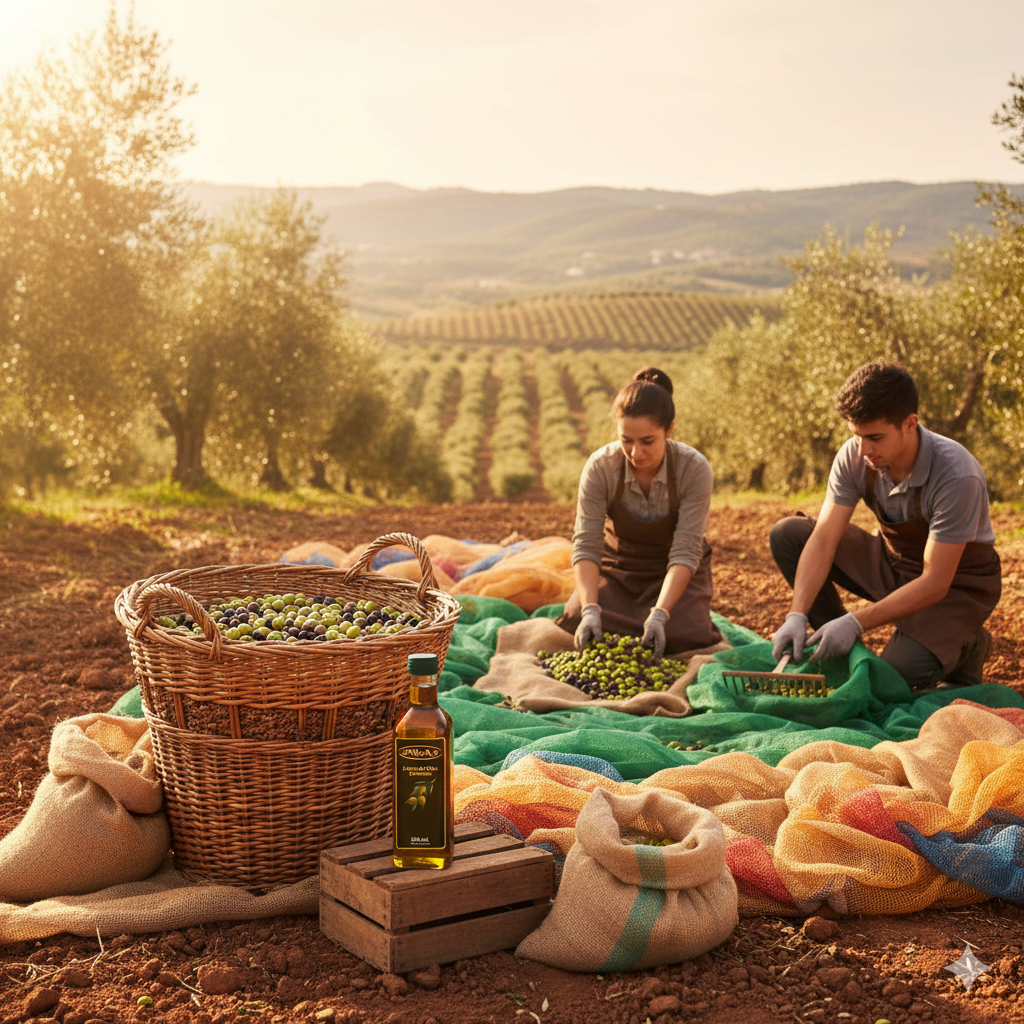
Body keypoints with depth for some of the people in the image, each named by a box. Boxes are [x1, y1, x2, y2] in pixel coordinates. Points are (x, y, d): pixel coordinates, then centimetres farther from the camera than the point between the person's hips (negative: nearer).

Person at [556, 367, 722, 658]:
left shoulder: (694, 469, -26)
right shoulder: (600, 467, -23)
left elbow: (684, 554, -28)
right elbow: (586, 545, -24)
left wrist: (659, 614, -41)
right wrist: (590, 610, -40)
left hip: (676, 573, -1)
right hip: (618, 566, 2)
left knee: (678, 637, -26)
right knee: (575, 622, -21)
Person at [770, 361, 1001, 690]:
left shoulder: (957, 476, -33)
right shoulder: (854, 456, -17)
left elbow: (935, 583, -30)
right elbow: (823, 540, -18)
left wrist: (856, 622, -35)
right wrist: (797, 616, -31)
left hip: (957, 584, -5)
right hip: (892, 563, 6)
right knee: (787, 534, -12)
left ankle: (965, 646, 6)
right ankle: (842, 648, -2)